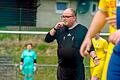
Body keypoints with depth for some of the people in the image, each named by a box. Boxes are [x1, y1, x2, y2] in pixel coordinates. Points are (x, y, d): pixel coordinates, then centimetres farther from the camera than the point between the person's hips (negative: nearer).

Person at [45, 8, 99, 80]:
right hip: (62, 68, 3)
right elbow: (47, 39, 7)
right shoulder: (60, 29, 11)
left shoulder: (82, 29, 2)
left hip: (77, 68, -3)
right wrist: (55, 28, -5)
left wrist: (94, 57, -11)